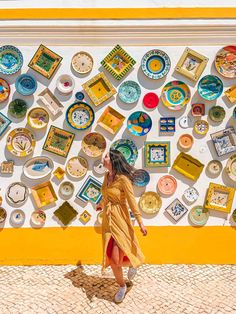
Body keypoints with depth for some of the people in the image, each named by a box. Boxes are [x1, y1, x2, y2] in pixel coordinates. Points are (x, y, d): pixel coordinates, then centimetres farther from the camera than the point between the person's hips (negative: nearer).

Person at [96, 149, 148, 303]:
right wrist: (101, 204, 43)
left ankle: (133, 263, 27)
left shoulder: (123, 179, -16)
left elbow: (132, 201, -16)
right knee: (112, 260, 8)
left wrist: (140, 222, -19)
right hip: (107, 220, 7)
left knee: (117, 260, -7)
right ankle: (122, 286, 30)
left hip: (120, 220, -7)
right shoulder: (107, 176, 6)